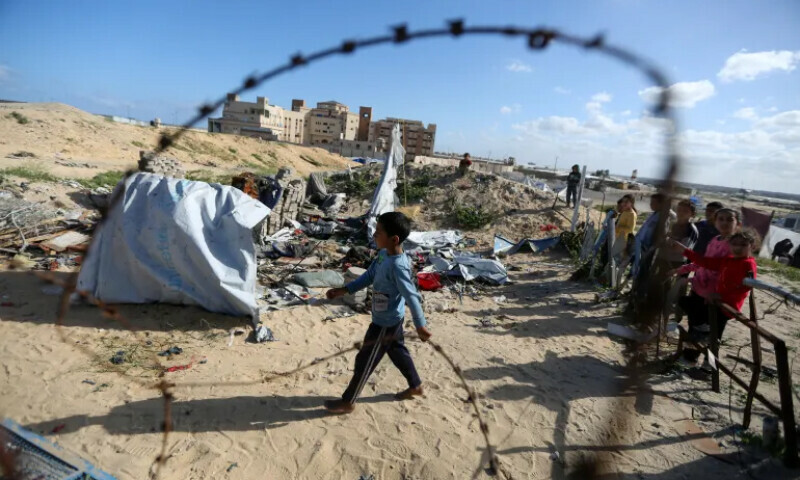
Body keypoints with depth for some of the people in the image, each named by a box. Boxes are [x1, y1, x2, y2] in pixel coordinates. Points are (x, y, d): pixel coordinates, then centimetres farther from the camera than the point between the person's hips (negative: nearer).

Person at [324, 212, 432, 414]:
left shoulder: (397, 266, -31)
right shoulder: (383, 254, -3)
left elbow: (411, 296, -28)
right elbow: (369, 276, 8)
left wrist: (420, 325, -23)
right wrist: (344, 290, 5)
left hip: (385, 323, -9)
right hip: (391, 319, 9)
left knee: (365, 360, 5)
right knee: (397, 351, 25)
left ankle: (348, 401, 22)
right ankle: (415, 386, 44)